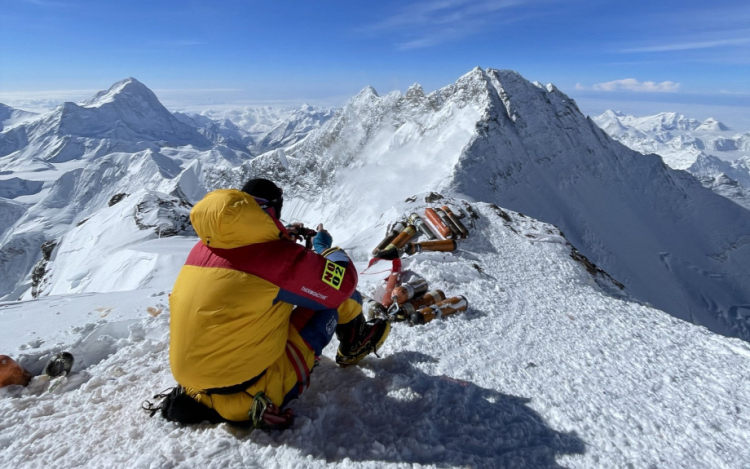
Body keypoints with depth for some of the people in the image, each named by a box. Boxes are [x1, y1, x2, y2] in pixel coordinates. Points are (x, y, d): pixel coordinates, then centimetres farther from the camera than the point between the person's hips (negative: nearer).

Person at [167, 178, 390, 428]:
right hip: (255, 394, -7)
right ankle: (354, 345, 29)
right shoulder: (281, 257, -19)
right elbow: (344, 281, -8)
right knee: (334, 292, 3)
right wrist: (323, 245, 11)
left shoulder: (202, 248, 2)